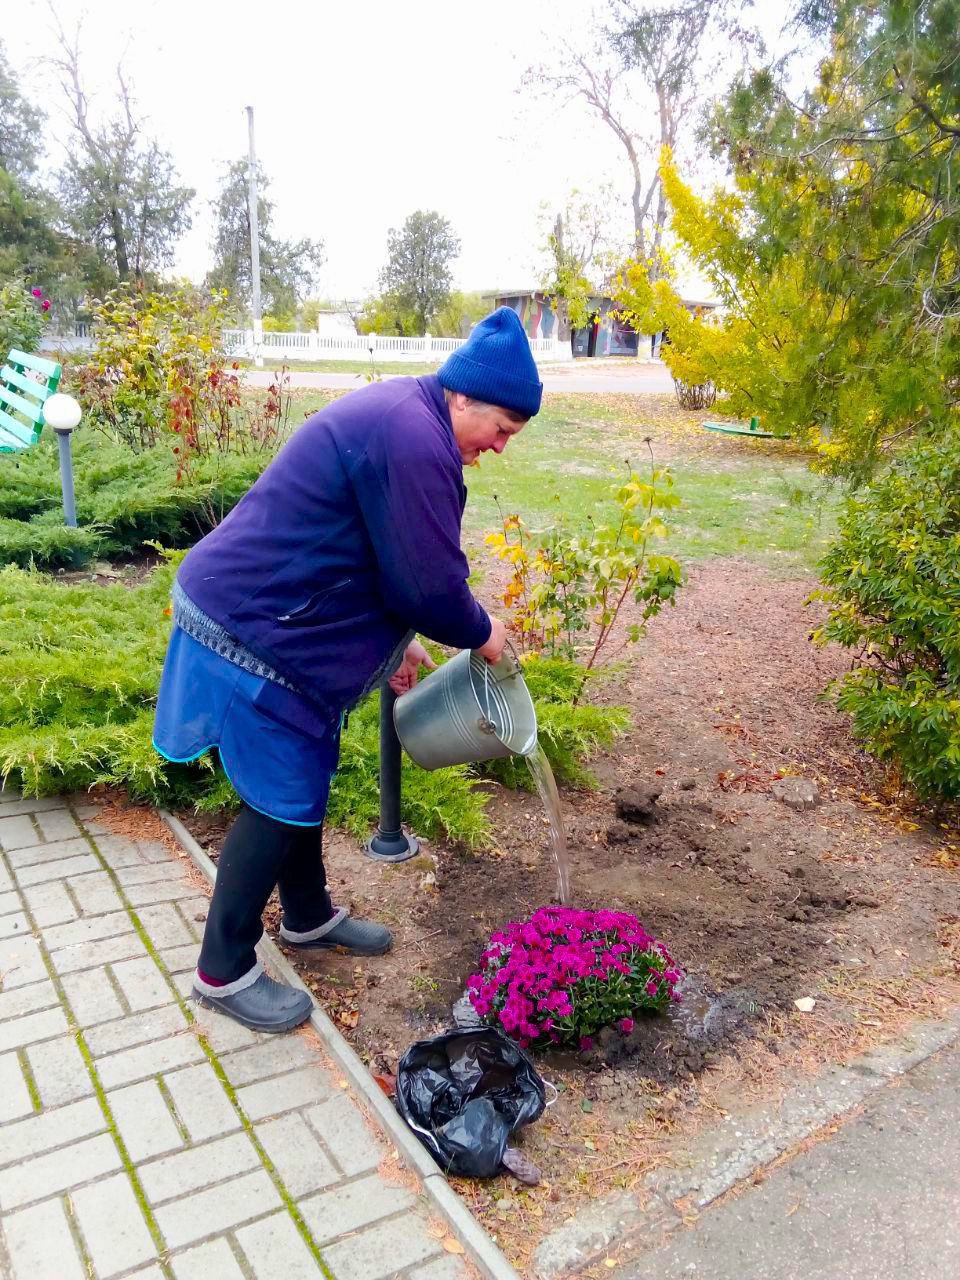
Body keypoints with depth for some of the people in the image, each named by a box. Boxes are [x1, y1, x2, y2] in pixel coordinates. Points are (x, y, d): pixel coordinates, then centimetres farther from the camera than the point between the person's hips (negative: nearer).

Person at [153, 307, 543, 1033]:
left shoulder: (400, 415, 11)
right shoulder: (414, 442, -24)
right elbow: (430, 582, -22)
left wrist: (396, 640, 15)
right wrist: (481, 633, -3)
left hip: (274, 617, 11)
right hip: (254, 633, -11)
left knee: (308, 778, 20)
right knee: (282, 802, 0)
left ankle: (309, 919, 39)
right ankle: (224, 972, 18)